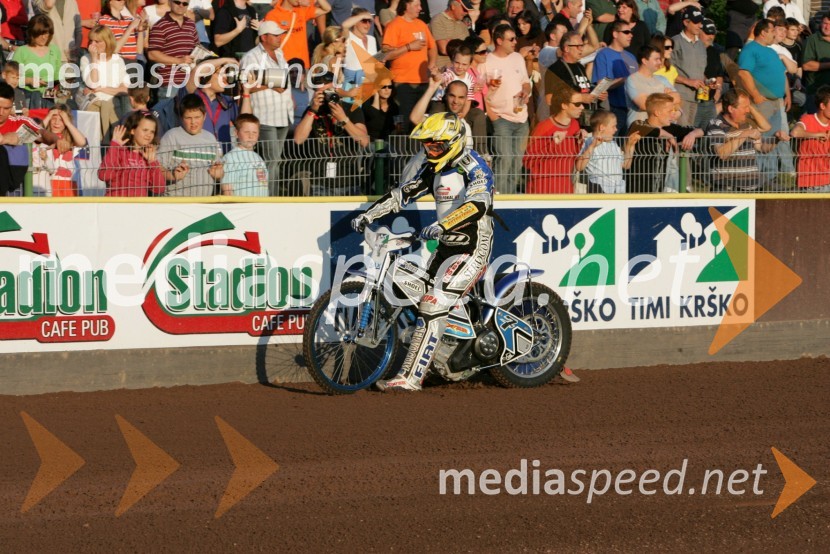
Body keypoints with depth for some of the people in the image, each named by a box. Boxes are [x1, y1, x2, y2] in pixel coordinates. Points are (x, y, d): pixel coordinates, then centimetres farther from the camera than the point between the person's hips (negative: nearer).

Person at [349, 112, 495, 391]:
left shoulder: (473, 167, -14)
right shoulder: (434, 168, 13)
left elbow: (478, 204, -30)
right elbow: (402, 194, 14)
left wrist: (442, 226, -43)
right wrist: (368, 215, 2)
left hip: (473, 248, -10)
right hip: (446, 246, 10)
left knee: (433, 306, -19)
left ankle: (410, 377, -21)